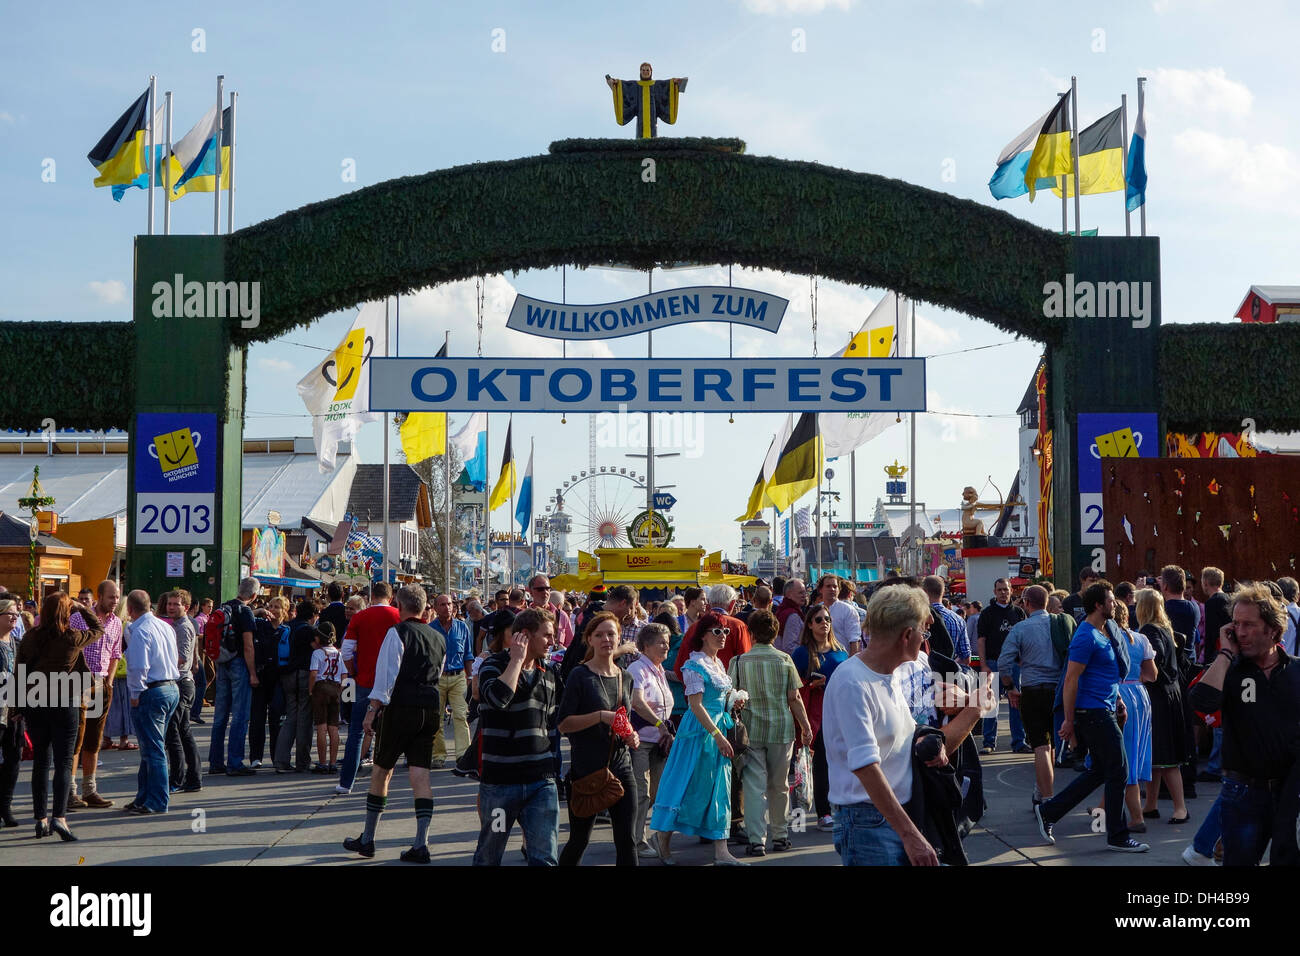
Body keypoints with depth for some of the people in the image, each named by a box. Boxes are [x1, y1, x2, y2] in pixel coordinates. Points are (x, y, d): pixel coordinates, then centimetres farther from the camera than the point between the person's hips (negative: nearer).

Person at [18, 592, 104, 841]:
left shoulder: (29, 637, 0)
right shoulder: (72, 638, -9)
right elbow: (98, 629, 10)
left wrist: (19, 704, 13)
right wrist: (82, 608, 19)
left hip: (33, 704, 4)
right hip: (63, 703, -4)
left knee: (40, 762, 12)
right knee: (63, 762, -2)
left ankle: (41, 819, 14)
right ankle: (59, 816, -16)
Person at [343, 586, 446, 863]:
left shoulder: (397, 633, -6)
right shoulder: (438, 638, 12)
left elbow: (386, 674, -12)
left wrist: (373, 709, -11)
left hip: (401, 708, -5)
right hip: (431, 709, 5)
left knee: (381, 771, 7)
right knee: (420, 773, 3)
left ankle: (367, 840, 16)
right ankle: (421, 845, -5)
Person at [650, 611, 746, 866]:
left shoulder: (718, 663, 14)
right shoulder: (695, 665, -13)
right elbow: (696, 705, -18)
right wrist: (718, 736, -20)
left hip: (718, 729, 9)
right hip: (700, 730, -9)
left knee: (719, 789, 5)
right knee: (691, 786, -2)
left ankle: (721, 852, 5)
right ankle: (664, 837, 15)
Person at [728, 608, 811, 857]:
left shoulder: (739, 662, -4)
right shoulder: (784, 660, -2)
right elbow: (794, 697, -1)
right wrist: (805, 726, 8)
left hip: (750, 729, -1)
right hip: (781, 729, 1)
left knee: (755, 786, 0)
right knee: (779, 785, 14)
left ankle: (757, 840, -6)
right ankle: (780, 836, 23)